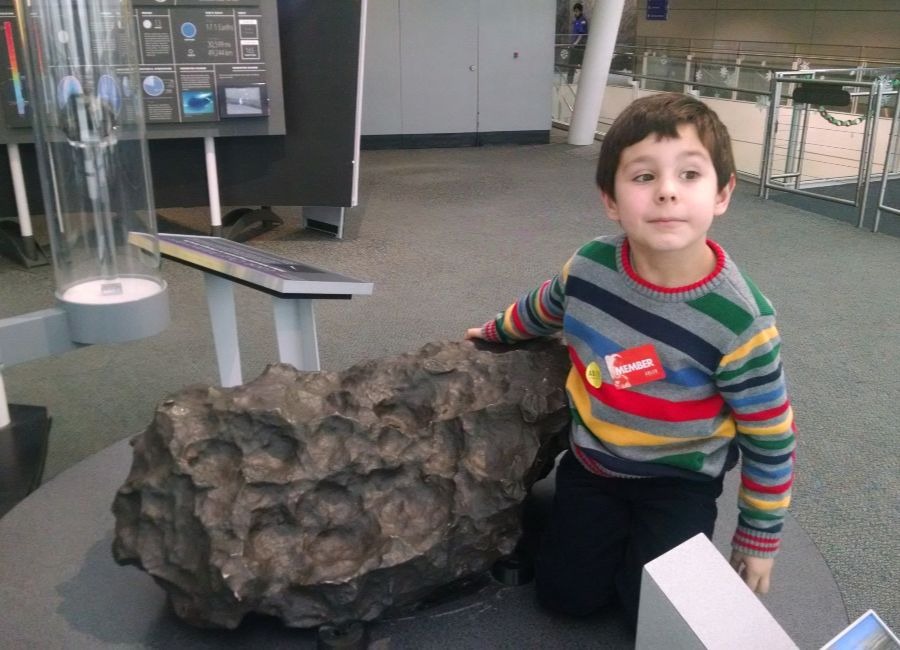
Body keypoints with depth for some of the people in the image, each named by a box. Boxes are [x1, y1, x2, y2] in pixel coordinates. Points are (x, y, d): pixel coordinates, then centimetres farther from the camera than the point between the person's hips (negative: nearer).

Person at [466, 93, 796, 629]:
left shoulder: (740, 321, -29)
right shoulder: (589, 267, -19)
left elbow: (770, 439, -13)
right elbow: (543, 308, 8)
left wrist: (759, 536, -3)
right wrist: (496, 332, 27)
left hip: (677, 481, -2)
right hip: (591, 460, 3)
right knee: (567, 596, 3)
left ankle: (648, 542, 24)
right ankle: (613, 529, 31)